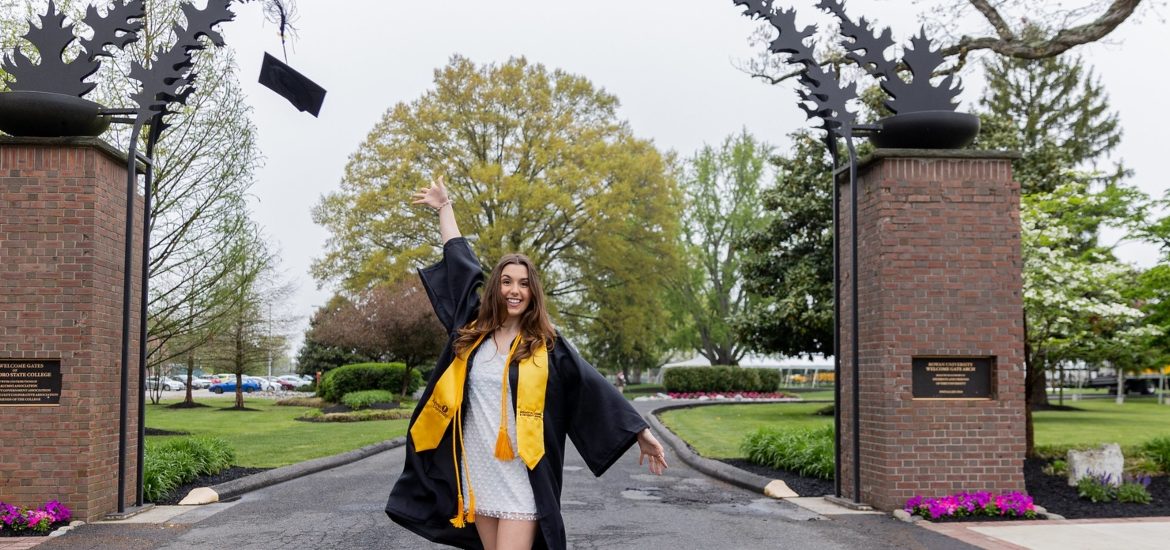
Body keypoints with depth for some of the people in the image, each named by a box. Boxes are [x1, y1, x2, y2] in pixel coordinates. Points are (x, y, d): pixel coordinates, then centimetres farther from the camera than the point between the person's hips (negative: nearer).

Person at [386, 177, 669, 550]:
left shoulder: (547, 344, -1)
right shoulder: (473, 330, 7)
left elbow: (593, 388, 0)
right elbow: (460, 263, 16)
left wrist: (640, 431, -2)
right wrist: (444, 207, 27)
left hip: (521, 479, -4)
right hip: (477, 474, 4)